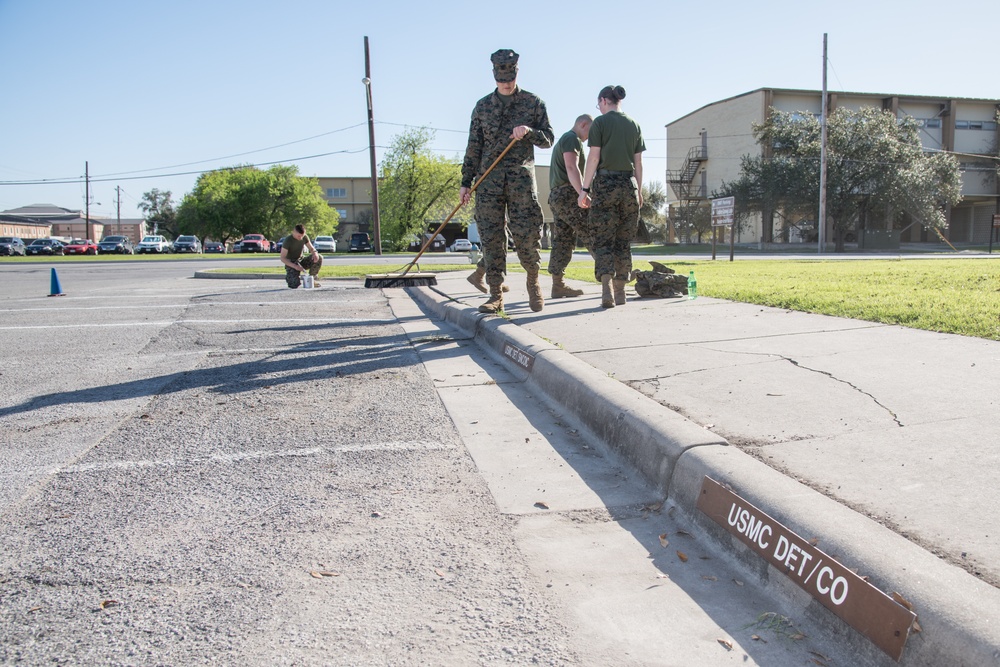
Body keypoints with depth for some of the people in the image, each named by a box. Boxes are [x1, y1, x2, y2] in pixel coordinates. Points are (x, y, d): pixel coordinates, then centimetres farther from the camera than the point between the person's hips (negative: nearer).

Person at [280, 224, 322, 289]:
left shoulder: (304, 237, -4)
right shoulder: (287, 240, -18)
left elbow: (311, 248, 4)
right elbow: (283, 258, -19)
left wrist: (315, 253, -23)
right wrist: (295, 266, -33)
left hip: (301, 260, 5)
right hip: (291, 264, -5)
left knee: (319, 258, -19)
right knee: (295, 285, -27)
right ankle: (289, 276, 12)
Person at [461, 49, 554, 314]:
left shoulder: (533, 103, 9)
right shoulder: (483, 106, 14)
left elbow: (548, 139, 9)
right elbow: (474, 147, 13)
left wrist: (529, 132, -12)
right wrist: (466, 182, 7)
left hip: (522, 176, -2)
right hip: (489, 178, 2)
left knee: (527, 233, -8)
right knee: (491, 236, -3)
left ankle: (533, 281, 17)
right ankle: (496, 295, 1)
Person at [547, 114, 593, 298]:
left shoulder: (562, 140, 29)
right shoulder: (572, 139, -5)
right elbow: (571, 167, -19)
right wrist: (583, 193, -28)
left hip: (556, 196, 10)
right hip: (568, 195, -10)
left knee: (563, 241, 4)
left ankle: (558, 285, 1)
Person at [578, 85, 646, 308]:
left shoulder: (600, 122, 0)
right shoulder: (633, 125, 13)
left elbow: (594, 157, -7)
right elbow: (638, 162, 11)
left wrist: (585, 189, -5)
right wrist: (639, 190, 16)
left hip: (605, 183, -4)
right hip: (629, 184, 4)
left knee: (603, 240, -4)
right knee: (623, 241, 9)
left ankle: (606, 286, -21)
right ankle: (620, 290, 11)